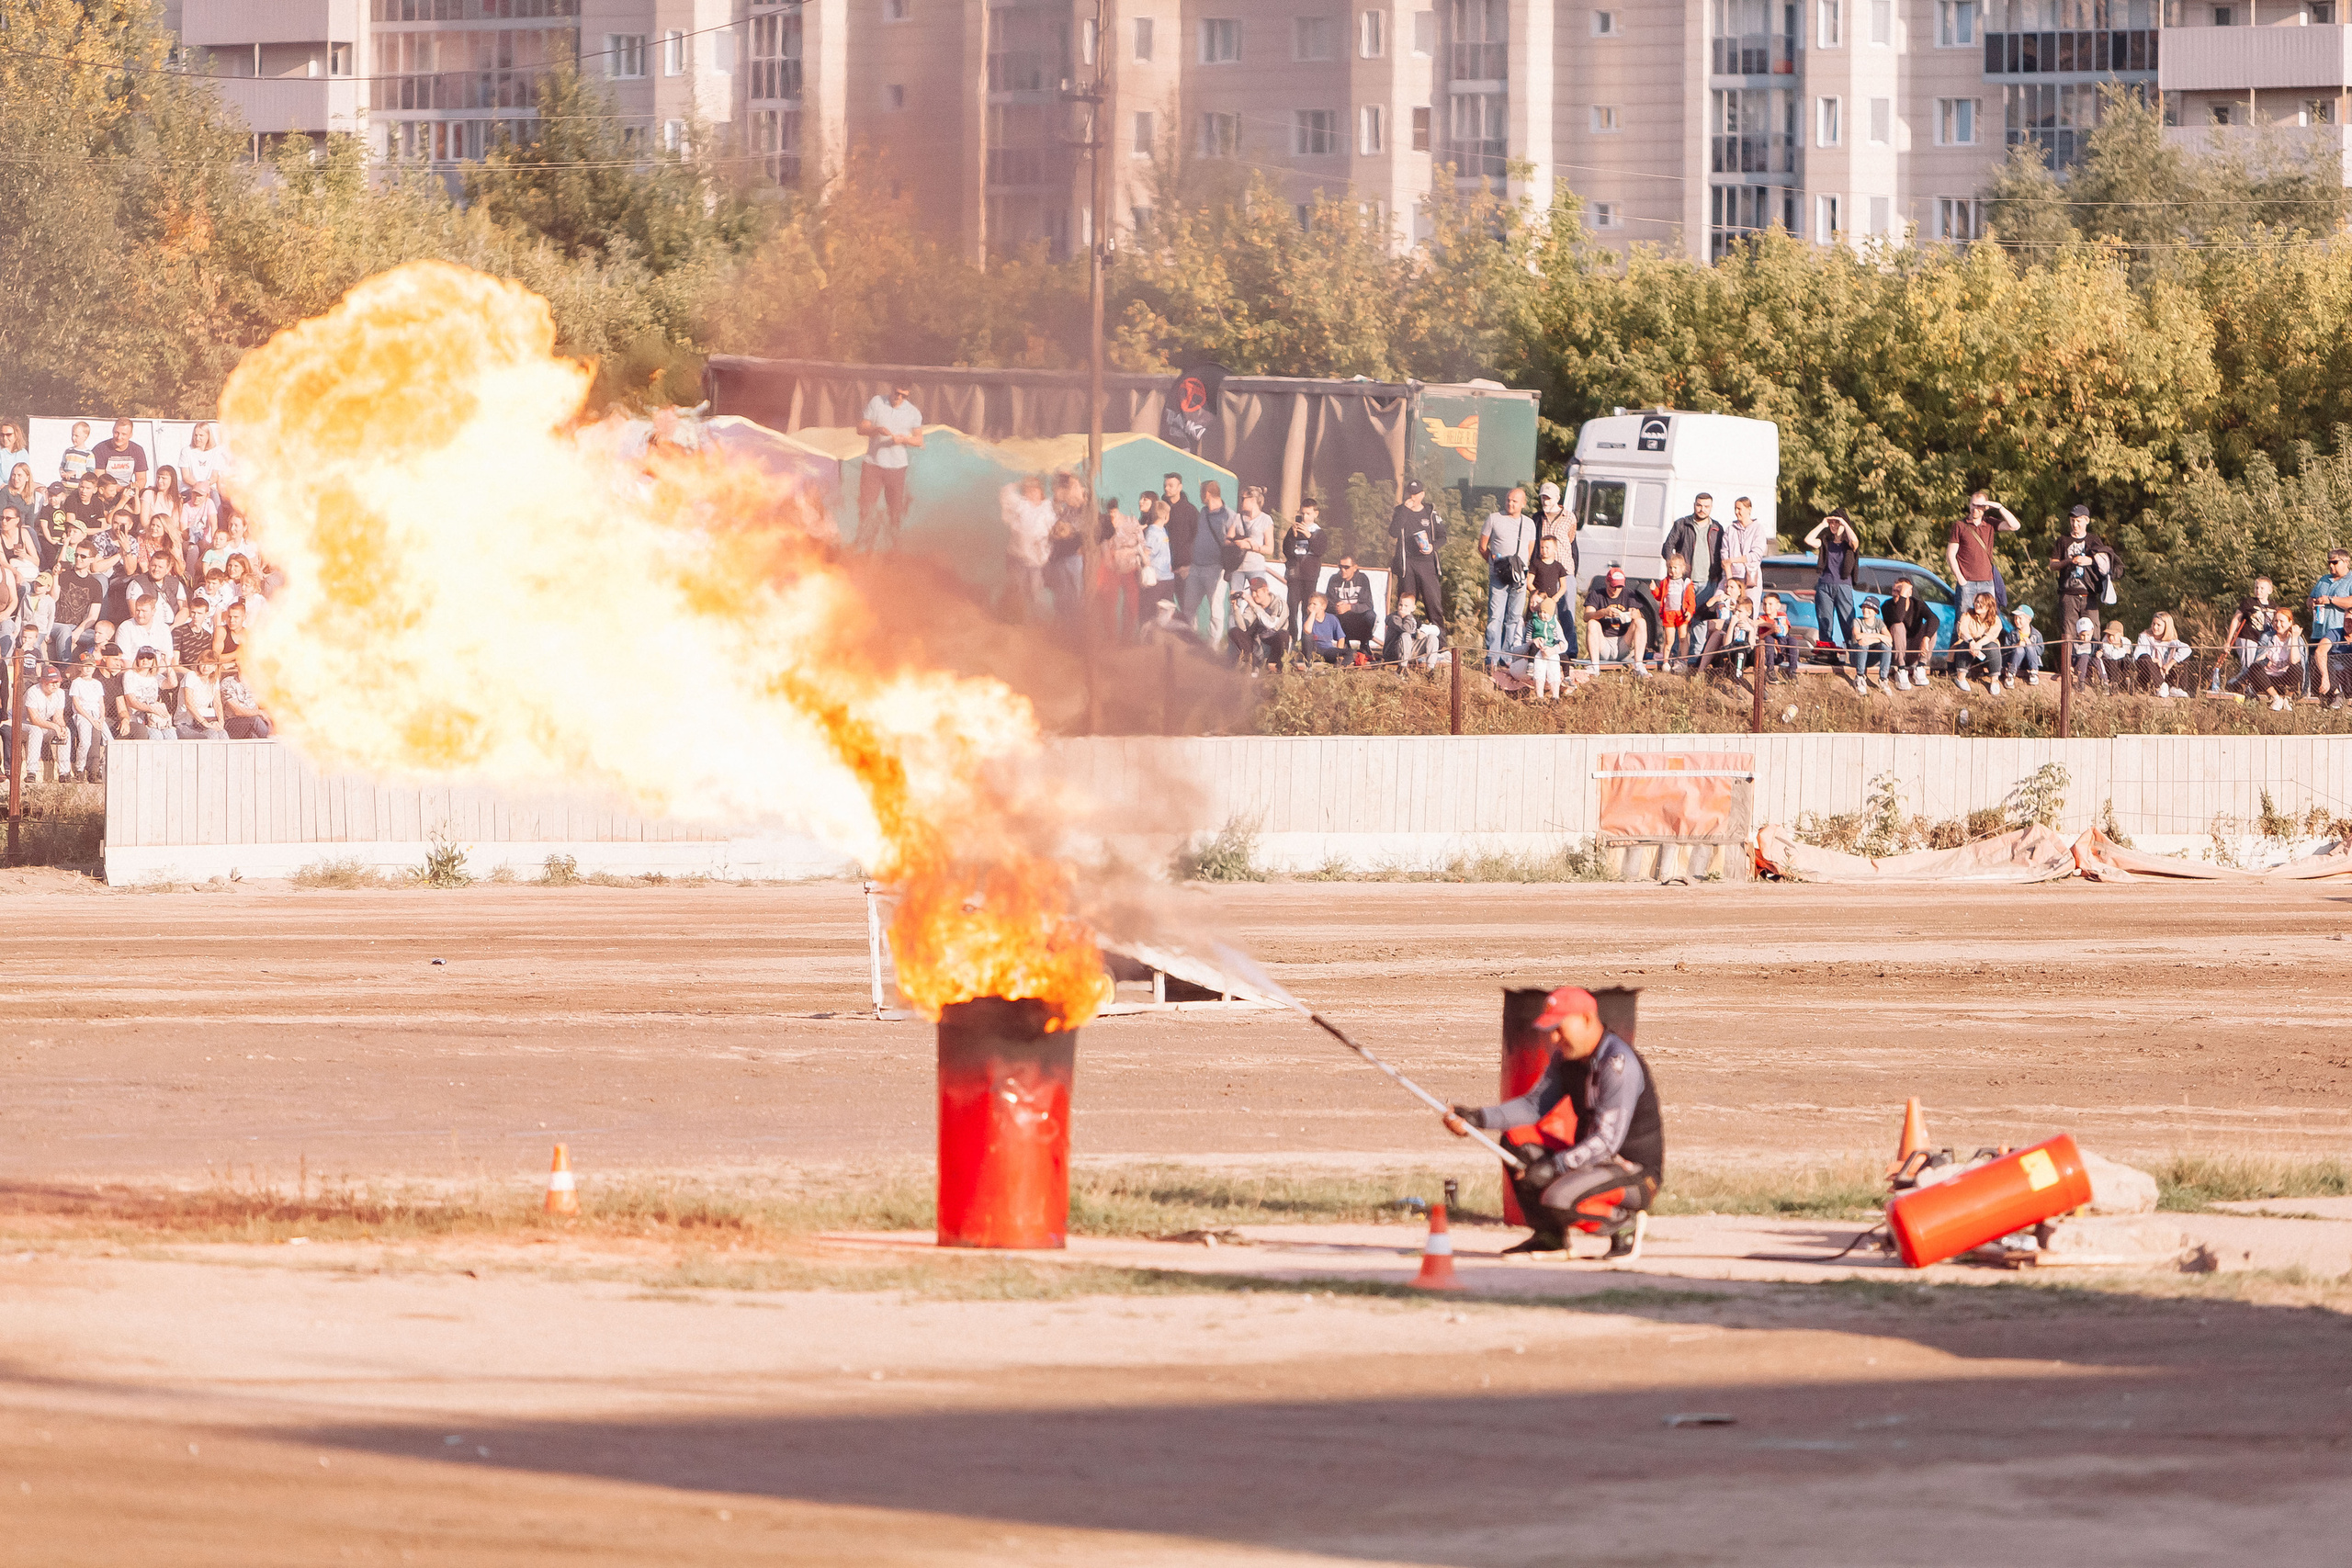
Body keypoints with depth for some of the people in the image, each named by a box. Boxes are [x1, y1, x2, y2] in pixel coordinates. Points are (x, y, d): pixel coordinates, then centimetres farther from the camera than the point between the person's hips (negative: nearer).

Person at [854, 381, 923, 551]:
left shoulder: (913, 413, 3)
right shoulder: (876, 403, 2)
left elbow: (919, 440, 5)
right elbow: (861, 429, 1)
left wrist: (903, 439, -17)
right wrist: (878, 430, -20)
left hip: (897, 466, 0)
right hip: (873, 462, 0)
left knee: (895, 510, 2)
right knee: (866, 508, -3)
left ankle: (892, 547, 10)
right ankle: (864, 546, 4)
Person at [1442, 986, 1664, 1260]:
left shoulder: (1618, 1063, -23)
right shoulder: (1565, 1057, 5)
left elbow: (1607, 1141, -27)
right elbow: (1535, 1104, 6)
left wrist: (1553, 1166, -31)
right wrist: (1479, 1117, -7)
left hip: (1635, 1173, -9)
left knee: (1557, 1200, -32)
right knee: (1516, 1139, 2)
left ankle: (1625, 1222, -4)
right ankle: (1548, 1237, 6)